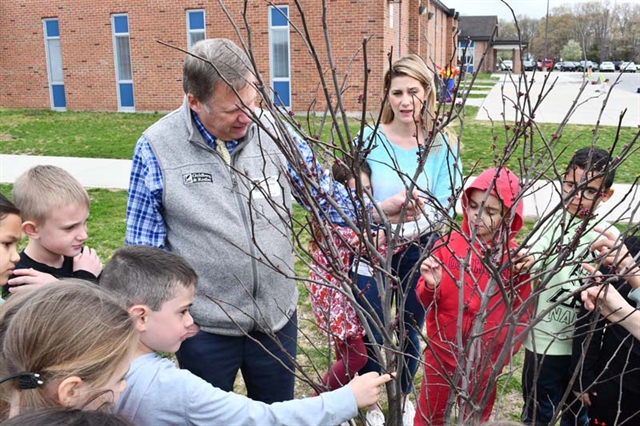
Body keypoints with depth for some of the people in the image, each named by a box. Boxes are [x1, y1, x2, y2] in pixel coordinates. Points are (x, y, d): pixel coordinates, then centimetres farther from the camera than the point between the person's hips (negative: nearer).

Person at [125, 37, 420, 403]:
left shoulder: (275, 131, -6)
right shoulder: (156, 148, -13)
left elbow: (324, 192, 3)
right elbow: (144, 246, -5)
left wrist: (380, 211, -13)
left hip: (277, 317, 2)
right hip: (204, 325, -2)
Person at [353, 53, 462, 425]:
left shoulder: (443, 144, -6)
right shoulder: (370, 140, -11)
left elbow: (445, 203, -11)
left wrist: (414, 225, -29)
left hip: (420, 252, 2)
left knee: (411, 330, 19)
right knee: (373, 334, 9)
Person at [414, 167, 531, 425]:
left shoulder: (515, 258, -10)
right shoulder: (447, 244, -11)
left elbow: (521, 313, -3)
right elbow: (426, 301, -7)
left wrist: (503, 354, -11)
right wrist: (430, 286, -24)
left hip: (485, 359, 0)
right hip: (441, 352, 0)